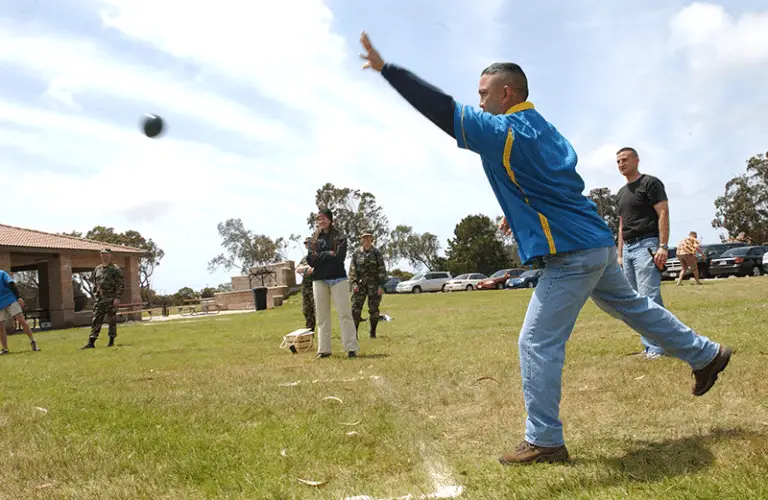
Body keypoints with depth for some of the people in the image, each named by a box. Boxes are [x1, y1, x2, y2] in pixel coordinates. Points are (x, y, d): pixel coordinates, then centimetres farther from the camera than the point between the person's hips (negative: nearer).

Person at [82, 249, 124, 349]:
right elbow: (95, 284, 20)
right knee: (96, 320, 1)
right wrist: (95, 297, 13)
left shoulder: (115, 269, -5)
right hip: (99, 299, 5)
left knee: (112, 320, 2)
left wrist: (117, 298, -16)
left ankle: (111, 341, 11)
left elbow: (121, 284, -9)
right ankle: (91, 342, 1)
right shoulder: (97, 269, 13)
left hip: (111, 299, -5)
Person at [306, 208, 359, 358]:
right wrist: (328, 254, -12)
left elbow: (339, 257, -12)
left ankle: (352, 348, -4)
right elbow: (310, 260, 1)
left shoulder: (339, 237, 2)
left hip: (338, 279, -4)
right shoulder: (314, 239, 12)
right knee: (321, 316, 5)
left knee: (344, 314, -5)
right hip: (319, 280, 4)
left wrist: (319, 256, -7)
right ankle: (324, 350, 11)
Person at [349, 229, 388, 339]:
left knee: (373, 309, 3)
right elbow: (352, 269, 5)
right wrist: (354, 283, -7)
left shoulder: (377, 252, 2)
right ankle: (354, 333, -3)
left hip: (374, 284, -1)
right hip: (360, 284, 1)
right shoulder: (356, 253, 6)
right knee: (355, 309, -6)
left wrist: (381, 285, -8)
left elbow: (382, 269, -1)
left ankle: (373, 333, 14)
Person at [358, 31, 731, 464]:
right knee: (634, 306, 27)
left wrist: (386, 68, -18)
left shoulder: (502, 133, -16)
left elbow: (443, 110, -20)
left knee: (538, 344, -4)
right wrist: (519, 211, 16)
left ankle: (544, 441, 4)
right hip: (598, 244, 10)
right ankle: (707, 355, 43)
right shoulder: (543, 128, 12)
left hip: (571, 255, -10)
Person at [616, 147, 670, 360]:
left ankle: (657, 347, -11)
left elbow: (663, 214, -9)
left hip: (646, 245, -8)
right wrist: (620, 254, 18)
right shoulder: (621, 193, 22)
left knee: (649, 298, -14)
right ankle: (649, 346, 10)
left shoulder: (650, 183, -1)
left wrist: (663, 246, -19)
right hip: (628, 248, 8)